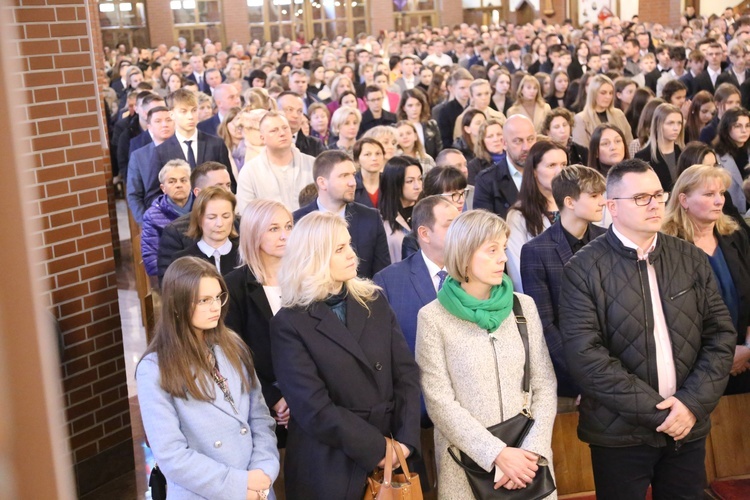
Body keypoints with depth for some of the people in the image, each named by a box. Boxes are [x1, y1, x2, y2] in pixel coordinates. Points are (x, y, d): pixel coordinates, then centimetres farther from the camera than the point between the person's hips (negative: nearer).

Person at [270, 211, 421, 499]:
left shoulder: (374, 301, 5)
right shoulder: (290, 323, -9)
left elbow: (406, 373, 1)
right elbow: (314, 408, -16)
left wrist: (406, 440, -11)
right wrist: (377, 448, -15)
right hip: (329, 468, -4)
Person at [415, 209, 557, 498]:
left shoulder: (523, 306, 2)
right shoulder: (433, 317, -8)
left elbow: (545, 384, 1)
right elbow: (439, 401, -11)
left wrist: (532, 449, -12)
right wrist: (497, 453, -18)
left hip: (525, 457, 3)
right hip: (467, 463, -2)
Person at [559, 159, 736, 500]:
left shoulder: (692, 259, 6)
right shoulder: (584, 270, -7)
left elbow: (721, 335, 4)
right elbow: (584, 354, -15)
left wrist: (693, 402, -9)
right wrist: (655, 409, -16)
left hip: (688, 429, 4)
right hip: (620, 433, -3)